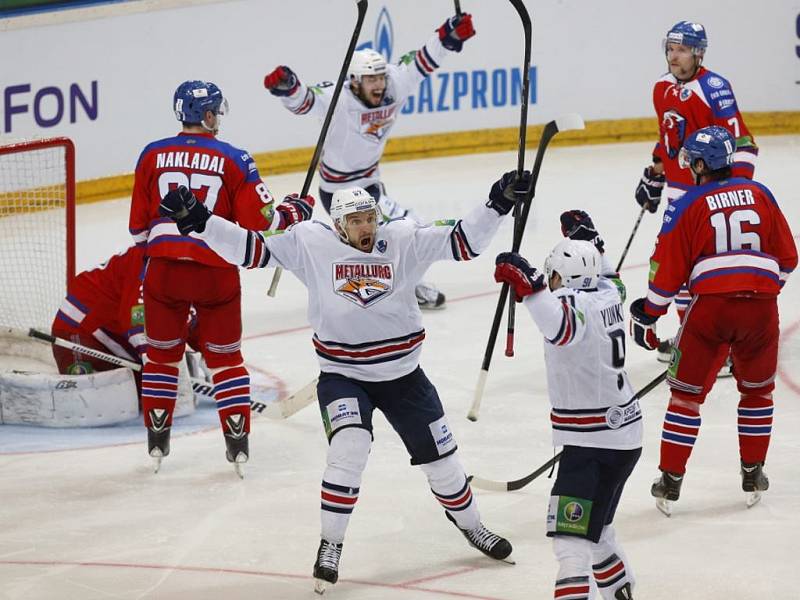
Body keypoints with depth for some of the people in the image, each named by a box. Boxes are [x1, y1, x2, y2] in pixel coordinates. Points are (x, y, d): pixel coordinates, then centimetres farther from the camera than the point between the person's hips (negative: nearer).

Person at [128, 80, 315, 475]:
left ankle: (157, 442, 21)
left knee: (162, 355, 17)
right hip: (215, 273, -1)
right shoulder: (233, 160, -5)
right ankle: (238, 443, 12)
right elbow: (261, 221, -7)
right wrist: (294, 210, 12)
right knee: (225, 358, 14)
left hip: (163, 269, 2)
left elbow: (138, 226, 9)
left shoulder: (152, 156, 2)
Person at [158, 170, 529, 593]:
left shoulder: (404, 240, -11)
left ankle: (470, 526, 38)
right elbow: (253, 248, -15)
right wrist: (198, 221, -24)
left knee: (440, 457, 11)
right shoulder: (310, 243, -13)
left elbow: (464, 242, -11)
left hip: (402, 375, 2)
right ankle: (330, 547, -9)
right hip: (343, 378, -2)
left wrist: (498, 204, -23)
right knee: (349, 449, -25)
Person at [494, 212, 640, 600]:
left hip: (594, 444, -10)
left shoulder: (574, 303, -18)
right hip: (622, 433, 10)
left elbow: (562, 326, -44)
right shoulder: (606, 293, 6)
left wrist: (528, 285, -51)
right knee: (594, 525, 28)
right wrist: (586, 236, 41)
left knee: (572, 539, -17)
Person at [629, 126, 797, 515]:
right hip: (761, 306, 3)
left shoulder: (688, 206, -2)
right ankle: (753, 476, 26)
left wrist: (647, 315, 11)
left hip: (711, 306, -3)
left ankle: (670, 482, 8)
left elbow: (667, 269, -2)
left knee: (687, 392, 8)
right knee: (758, 390, 22)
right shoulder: (760, 195, 8)